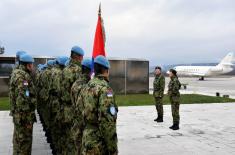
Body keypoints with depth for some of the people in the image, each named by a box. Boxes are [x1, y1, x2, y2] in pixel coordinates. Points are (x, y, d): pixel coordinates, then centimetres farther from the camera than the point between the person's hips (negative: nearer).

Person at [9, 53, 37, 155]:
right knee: (24, 142, 0)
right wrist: (27, 118, -22)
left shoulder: (17, 73, 13)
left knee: (18, 139, 21)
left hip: (17, 113, 10)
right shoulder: (23, 76, -20)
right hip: (23, 115, -10)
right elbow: (23, 99, -26)